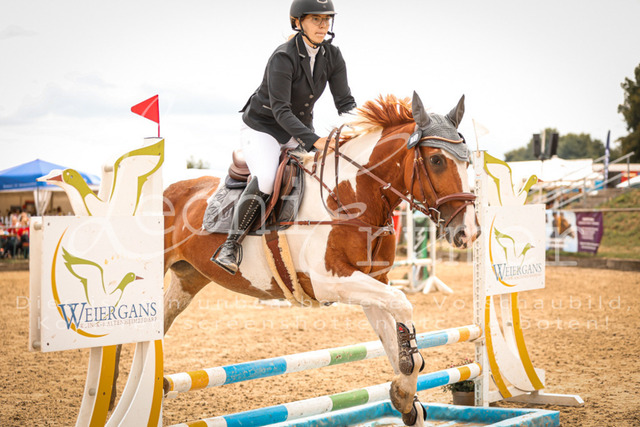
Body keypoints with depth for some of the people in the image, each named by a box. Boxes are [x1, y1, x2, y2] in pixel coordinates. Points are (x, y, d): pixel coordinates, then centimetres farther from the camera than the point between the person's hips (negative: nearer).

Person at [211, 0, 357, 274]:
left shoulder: (333, 56, -5)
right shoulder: (283, 58, -24)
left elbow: (345, 102, -5)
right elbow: (280, 110, -29)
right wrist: (314, 140, -40)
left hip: (300, 130, 7)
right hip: (261, 128, -7)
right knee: (265, 179, -32)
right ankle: (232, 244, -19)